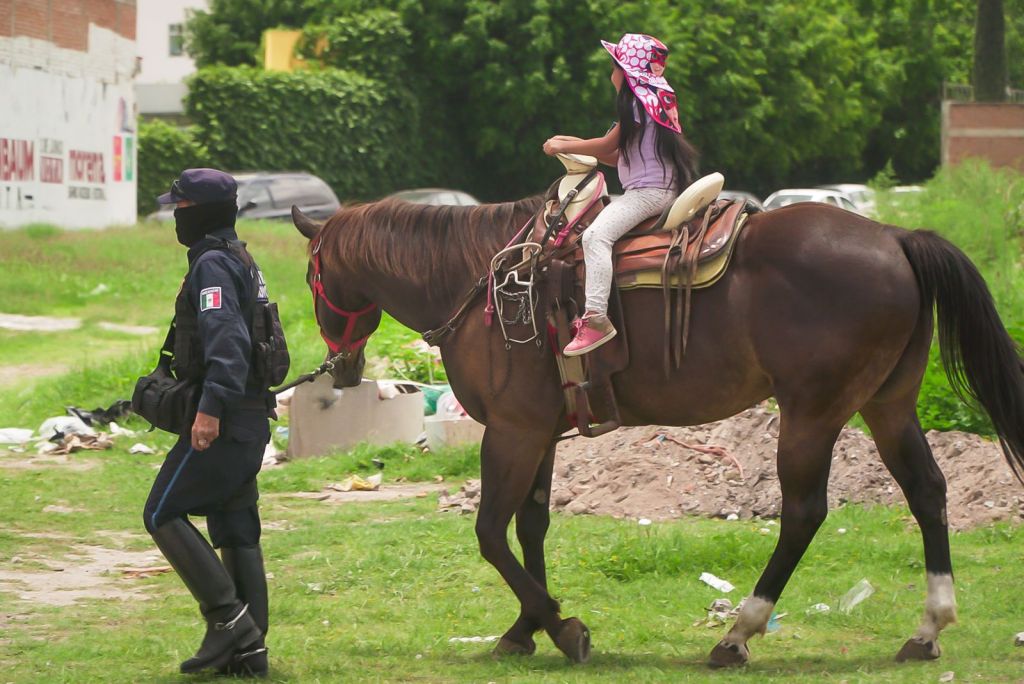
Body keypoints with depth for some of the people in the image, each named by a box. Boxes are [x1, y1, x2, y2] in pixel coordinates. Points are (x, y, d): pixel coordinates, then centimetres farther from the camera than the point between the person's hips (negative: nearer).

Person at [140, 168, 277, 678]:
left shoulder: (212, 265, -13)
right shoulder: (242, 262, 18)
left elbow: (225, 338, -26)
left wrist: (212, 406, -35)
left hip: (218, 422, -10)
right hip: (249, 419, 10)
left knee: (163, 514, -5)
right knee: (236, 527, 10)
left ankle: (228, 616, -10)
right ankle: (248, 648, 9)